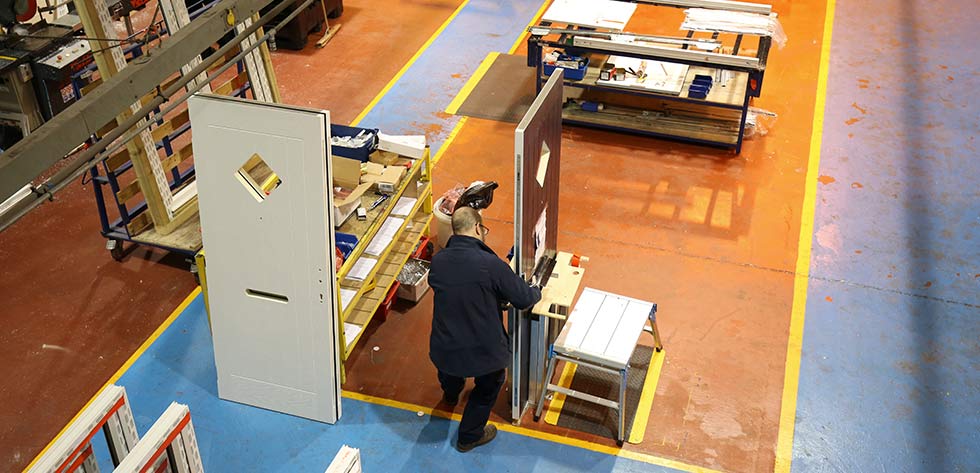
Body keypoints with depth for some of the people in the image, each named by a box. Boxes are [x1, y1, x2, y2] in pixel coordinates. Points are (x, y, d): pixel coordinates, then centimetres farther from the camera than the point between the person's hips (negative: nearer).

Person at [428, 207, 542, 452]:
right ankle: (469, 436, 41)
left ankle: (451, 394, 72)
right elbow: (524, 299, -14)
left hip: (442, 350, 5)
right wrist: (537, 291, 10)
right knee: (489, 385, 29)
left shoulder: (437, 261, -7)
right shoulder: (490, 264, -23)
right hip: (482, 351, -4)